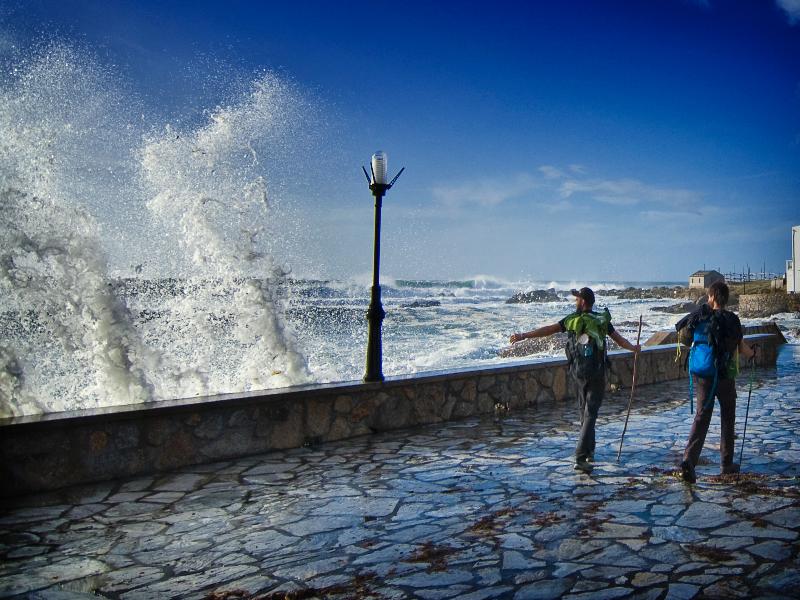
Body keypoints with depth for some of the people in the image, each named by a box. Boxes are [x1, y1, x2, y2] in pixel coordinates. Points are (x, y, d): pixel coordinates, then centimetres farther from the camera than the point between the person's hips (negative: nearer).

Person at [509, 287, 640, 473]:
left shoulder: (573, 320, -3)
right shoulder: (602, 320, 0)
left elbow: (547, 330, -4)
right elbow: (619, 339, 7)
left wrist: (523, 336, 1)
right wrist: (633, 348, 27)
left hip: (578, 373, 1)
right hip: (597, 374, -1)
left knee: (585, 411, 19)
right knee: (590, 414, -3)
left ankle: (589, 451, 29)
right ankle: (581, 458, -14)